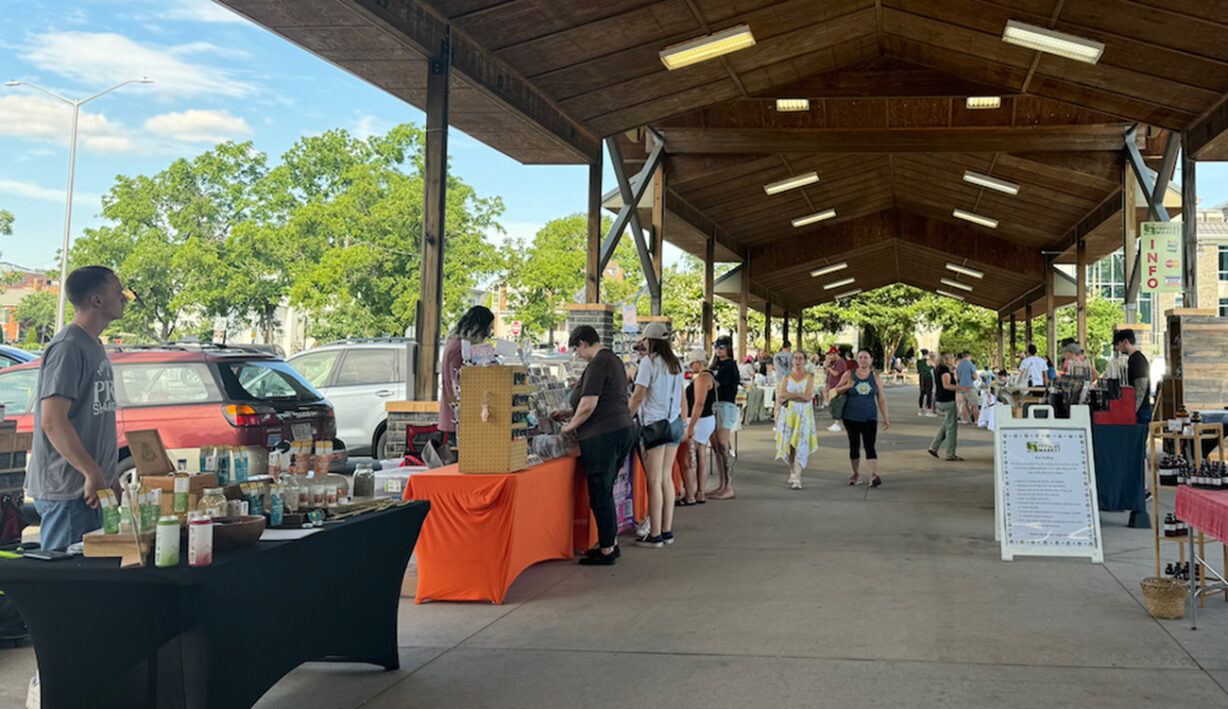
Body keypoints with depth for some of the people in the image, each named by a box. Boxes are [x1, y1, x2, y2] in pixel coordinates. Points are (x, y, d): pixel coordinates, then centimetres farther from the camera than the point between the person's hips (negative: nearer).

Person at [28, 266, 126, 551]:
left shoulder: (94, 346, 15)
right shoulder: (68, 348, -15)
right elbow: (52, 422, -23)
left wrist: (109, 475, 19)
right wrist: (93, 473, -23)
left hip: (90, 486, 10)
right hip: (67, 490, -10)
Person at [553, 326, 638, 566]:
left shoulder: (598, 363, -13)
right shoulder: (613, 359, 18)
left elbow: (589, 405, -18)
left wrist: (571, 425, -2)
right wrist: (569, 413, 26)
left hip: (603, 436, -10)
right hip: (624, 429, 10)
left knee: (600, 494, -2)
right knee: (605, 491, 18)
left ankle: (606, 550, 5)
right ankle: (611, 543, 24)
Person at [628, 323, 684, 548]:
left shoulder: (649, 362, -9)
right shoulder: (676, 364, 11)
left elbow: (638, 396, -11)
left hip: (655, 424, -7)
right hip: (674, 422, 7)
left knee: (654, 481, -4)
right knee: (667, 478, 11)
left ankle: (655, 535, -2)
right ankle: (667, 531, 14)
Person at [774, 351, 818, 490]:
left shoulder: (809, 377, 4)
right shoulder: (787, 376, 10)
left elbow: (808, 397, -8)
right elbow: (781, 394, -4)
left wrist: (789, 396, -10)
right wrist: (800, 395, -13)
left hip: (803, 414, -2)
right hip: (788, 414, 2)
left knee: (800, 446, -11)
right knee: (789, 445, 2)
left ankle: (796, 478, -14)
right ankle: (793, 473, 19)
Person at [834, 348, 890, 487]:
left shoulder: (875, 377, 5)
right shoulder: (848, 375, 2)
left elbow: (881, 399, 8)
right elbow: (836, 391, 7)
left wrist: (885, 418, 6)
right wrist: (846, 387, -14)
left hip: (870, 418, -1)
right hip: (851, 417, 1)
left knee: (869, 446, -12)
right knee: (854, 445, 7)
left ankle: (874, 474, -22)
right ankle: (856, 473, 23)